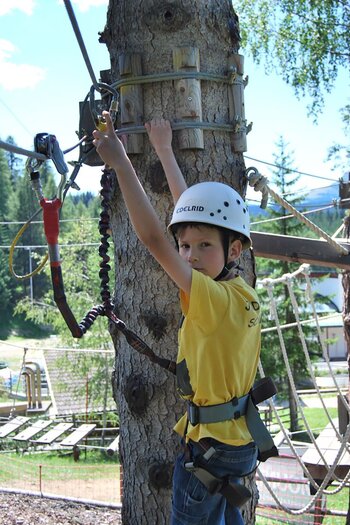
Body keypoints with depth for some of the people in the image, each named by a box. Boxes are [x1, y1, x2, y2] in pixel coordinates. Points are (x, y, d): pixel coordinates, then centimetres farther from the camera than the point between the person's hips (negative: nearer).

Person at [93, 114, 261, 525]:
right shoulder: (241, 292, -1)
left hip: (208, 446, -9)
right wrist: (164, 151, 17)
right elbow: (192, 211, 8)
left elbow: (153, 239, -33)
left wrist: (120, 162, -30)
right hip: (234, 440, 9)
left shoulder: (216, 299, -25)